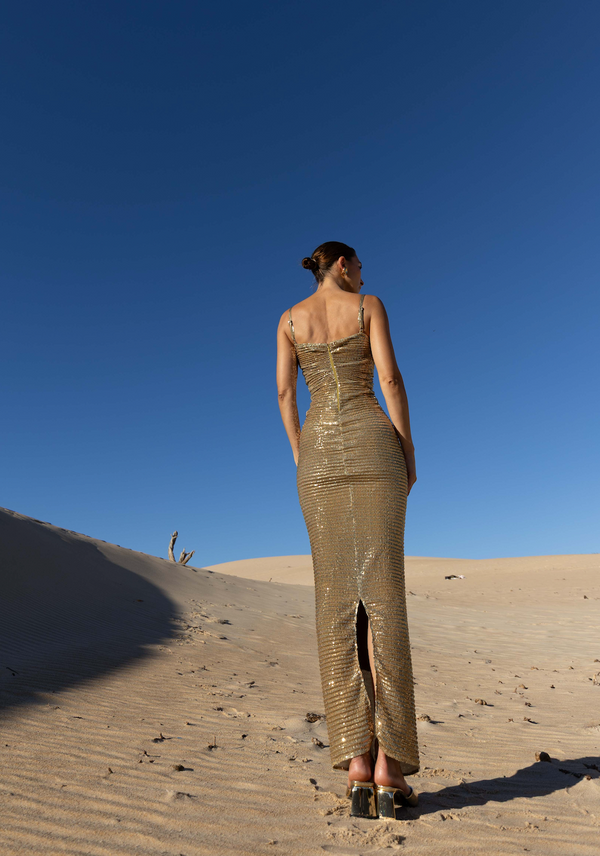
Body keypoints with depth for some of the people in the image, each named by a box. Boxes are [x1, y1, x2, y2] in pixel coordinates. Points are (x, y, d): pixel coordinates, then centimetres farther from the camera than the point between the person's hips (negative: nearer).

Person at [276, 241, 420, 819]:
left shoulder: (289, 319, 17)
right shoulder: (369, 306, 10)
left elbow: (284, 391, 6)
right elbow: (390, 379, -2)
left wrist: (301, 460, 10)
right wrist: (409, 453, 2)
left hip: (318, 454, 2)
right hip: (371, 443, -2)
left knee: (337, 598, -1)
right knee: (381, 592, -6)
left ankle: (357, 762, -5)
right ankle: (389, 765, -7)